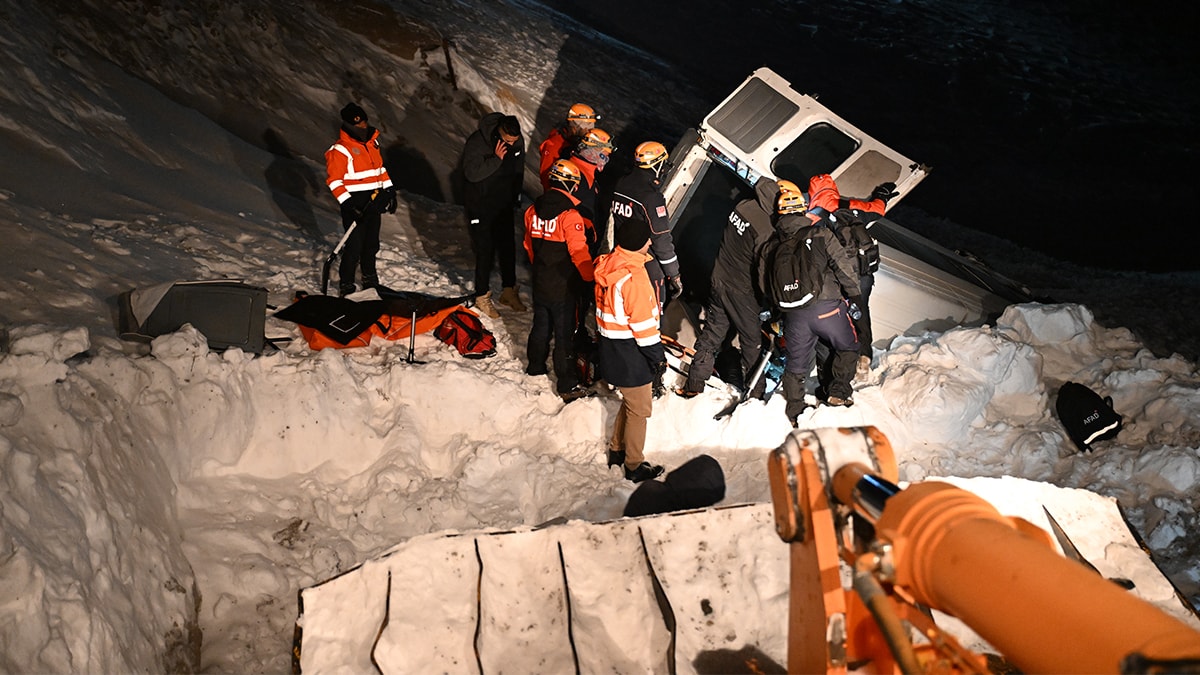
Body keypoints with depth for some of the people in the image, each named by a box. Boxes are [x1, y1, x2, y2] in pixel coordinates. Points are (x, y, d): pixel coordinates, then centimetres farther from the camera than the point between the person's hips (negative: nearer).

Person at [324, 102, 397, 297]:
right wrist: (348, 204, -22)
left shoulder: (372, 142, 10)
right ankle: (346, 286, 6)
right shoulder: (340, 150, -13)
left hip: (374, 202, 7)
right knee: (354, 246, -6)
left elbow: (380, 168, 22)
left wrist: (389, 191, 17)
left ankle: (370, 278, 35)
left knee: (372, 244, 17)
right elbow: (334, 180, -15)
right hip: (355, 205, -7)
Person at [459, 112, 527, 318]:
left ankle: (509, 291, 27)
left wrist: (515, 197, 13)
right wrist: (496, 159, -32)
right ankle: (482, 296, 10)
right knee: (485, 251, -5)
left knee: (508, 247, 12)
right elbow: (471, 173, -28)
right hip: (480, 206, -6)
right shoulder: (476, 142, -21)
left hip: (505, 205, 6)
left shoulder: (518, 142, -3)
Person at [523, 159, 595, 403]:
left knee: (540, 326, 23)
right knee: (565, 334, 1)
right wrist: (591, 279, -12)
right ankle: (568, 385, 8)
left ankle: (535, 367, 40)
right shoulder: (569, 214, -21)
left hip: (540, 283, 6)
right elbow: (579, 252, -23)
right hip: (564, 287, -6)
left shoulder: (532, 210, 1)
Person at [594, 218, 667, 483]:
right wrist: (657, 354, -12)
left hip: (610, 348, 9)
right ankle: (634, 466, 22)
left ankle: (617, 451, 40)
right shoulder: (633, 276, -27)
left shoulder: (607, 265, 0)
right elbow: (643, 321, -23)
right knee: (639, 408, 8)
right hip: (630, 354, -9)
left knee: (630, 401, 26)